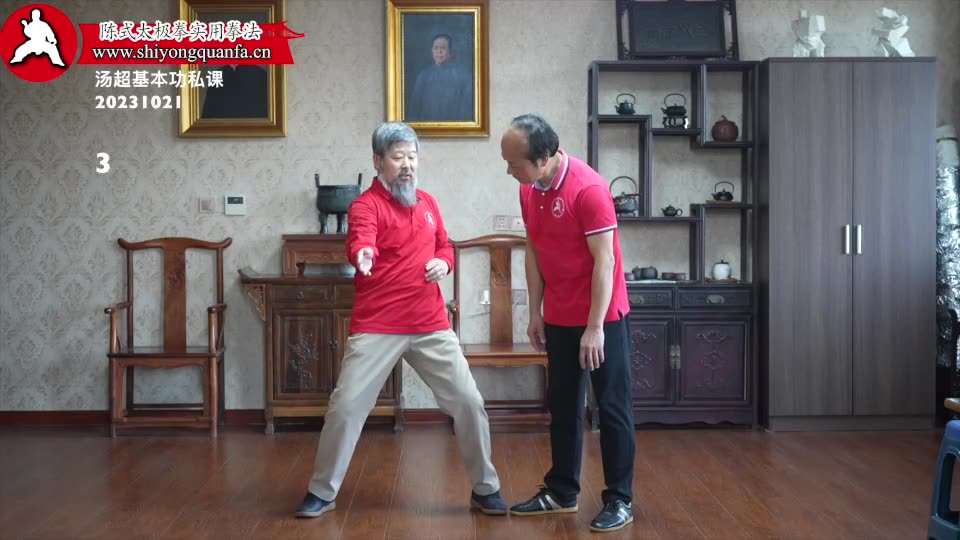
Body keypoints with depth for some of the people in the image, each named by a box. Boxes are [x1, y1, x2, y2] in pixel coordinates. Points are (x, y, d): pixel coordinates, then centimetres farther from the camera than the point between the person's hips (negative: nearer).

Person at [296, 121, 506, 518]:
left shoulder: (428, 203, 12)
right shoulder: (365, 204, -8)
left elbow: (444, 246, 23)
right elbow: (359, 241, -29)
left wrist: (443, 263, 0)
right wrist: (362, 255, -53)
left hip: (431, 327, 5)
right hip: (377, 328, -4)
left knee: (468, 402, 3)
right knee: (346, 405, -3)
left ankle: (485, 489, 20)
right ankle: (321, 493, 17)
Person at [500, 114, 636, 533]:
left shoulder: (588, 188, -21)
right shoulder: (528, 191, 1)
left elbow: (604, 260, -21)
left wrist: (595, 327, -21)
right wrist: (535, 313, 8)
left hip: (602, 318, -7)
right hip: (559, 319, 7)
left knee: (612, 408, 3)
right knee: (562, 407, 14)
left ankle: (620, 500, 13)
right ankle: (561, 492, 26)